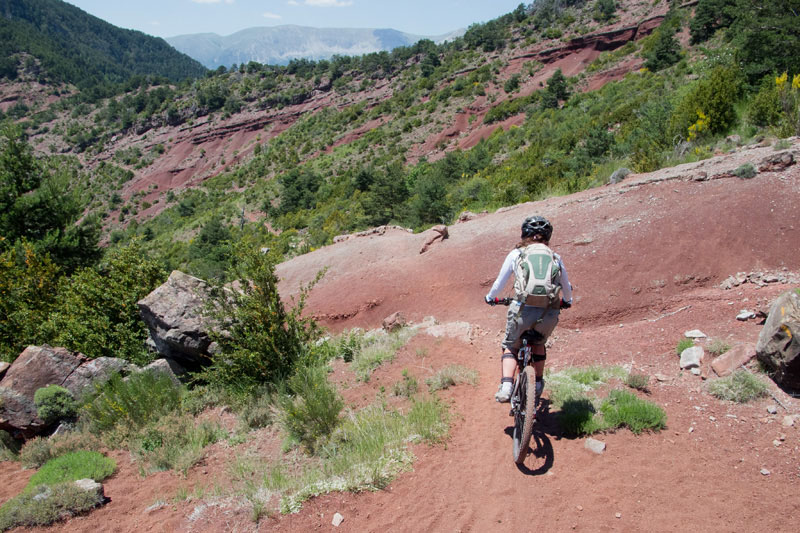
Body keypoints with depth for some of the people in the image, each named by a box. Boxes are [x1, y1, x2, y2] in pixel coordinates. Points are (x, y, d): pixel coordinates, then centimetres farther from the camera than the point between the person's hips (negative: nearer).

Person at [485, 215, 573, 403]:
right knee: (538, 344, 31)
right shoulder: (555, 257, 16)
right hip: (549, 313, 3)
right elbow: (567, 287, 26)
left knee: (510, 346, 19)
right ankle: (538, 385, 38)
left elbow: (500, 282, 13)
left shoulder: (516, 254, 9)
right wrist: (567, 301, 48)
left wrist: (490, 297, 34)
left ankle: (506, 386, 0)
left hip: (523, 309, -2)